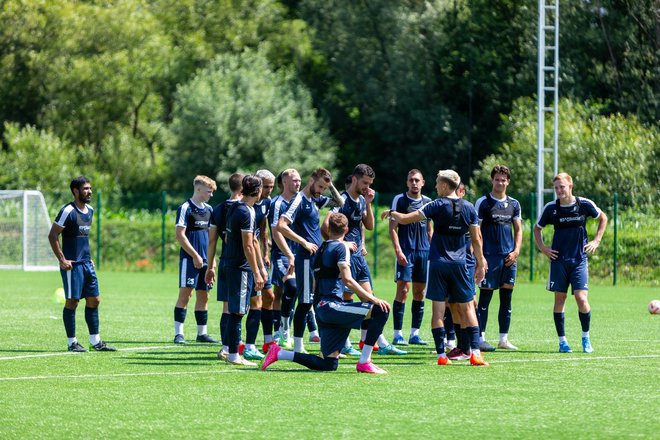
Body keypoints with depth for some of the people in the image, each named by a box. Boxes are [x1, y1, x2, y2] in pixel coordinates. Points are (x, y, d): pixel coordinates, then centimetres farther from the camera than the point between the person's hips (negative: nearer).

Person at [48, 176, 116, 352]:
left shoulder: (89, 210, 13)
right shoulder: (68, 211, -12)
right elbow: (52, 235, -13)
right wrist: (62, 260, -16)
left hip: (87, 263, 8)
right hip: (72, 265, -8)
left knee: (94, 300, 8)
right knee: (72, 301, -3)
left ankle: (95, 342, 13)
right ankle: (72, 342, 3)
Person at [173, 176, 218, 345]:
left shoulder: (209, 209, 14)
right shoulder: (185, 208, -8)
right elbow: (180, 235, -12)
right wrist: (195, 256, -15)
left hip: (205, 260, 7)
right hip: (189, 259, -7)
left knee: (203, 296, 9)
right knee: (185, 294, -8)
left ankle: (202, 333, 16)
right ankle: (179, 333, -7)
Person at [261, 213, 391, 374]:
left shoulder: (321, 249, 24)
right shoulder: (341, 247, -2)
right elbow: (347, 280, -14)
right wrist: (373, 299, -14)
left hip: (321, 309, 9)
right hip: (331, 305, -9)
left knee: (329, 364, 8)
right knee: (381, 310, -14)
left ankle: (279, 353, 8)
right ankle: (364, 363, -16)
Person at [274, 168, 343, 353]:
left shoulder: (316, 200, 14)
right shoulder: (299, 201, -11)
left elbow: (340, 202, 27)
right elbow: (281, 226, -21)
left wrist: (331, 185, 11)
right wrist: (304, 242, -20)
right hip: (306, 259, -9)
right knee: (305, 302, -8)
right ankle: (298, 348, -5)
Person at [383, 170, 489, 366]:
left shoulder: (437, 206, -6)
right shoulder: (468, 208, 3)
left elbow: (404, 219, -8)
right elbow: (476, 239, 5)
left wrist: (391, 213, 12)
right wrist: (480, 263, 15)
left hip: (438, 263, -2)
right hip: (459, 264, 2)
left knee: (438, 309, 1)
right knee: (467, 307, 5)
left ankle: (441, 354, -3)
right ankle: (475, 352, -6)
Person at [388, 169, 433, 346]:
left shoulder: (427, 202, 12)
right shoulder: (399, 200, -1)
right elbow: (393, 227, -5)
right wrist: (398, 250, -14)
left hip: (424, 252, 5)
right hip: (406, 251, -5)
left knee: (420, 292, 6)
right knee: (403, 290, -10)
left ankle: (415, 333, 12)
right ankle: (397, 334, -8)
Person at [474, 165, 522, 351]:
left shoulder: (514, 204, 12)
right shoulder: (483, 203, -1)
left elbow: (518, 229, 15)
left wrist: (516, 251, 0)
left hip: (509, 257, 5)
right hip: (489, 257, -5)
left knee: (506, 299, 6)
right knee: (485, 298, -4)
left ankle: (504, 339, 12)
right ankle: (480, 338, -1)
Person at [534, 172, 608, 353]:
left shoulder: (584, 204, -3)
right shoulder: (551, 208, 0)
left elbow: (603, 218, 15)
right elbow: (537, 228, 17)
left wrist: (596, 240, 7)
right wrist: (542, 247, 4)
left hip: (579, 260, -1)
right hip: (558, 260, 1)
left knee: (581, 299, -10)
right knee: (559, 299, 1)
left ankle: (586, 338, 10)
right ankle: (562, 340, 11)